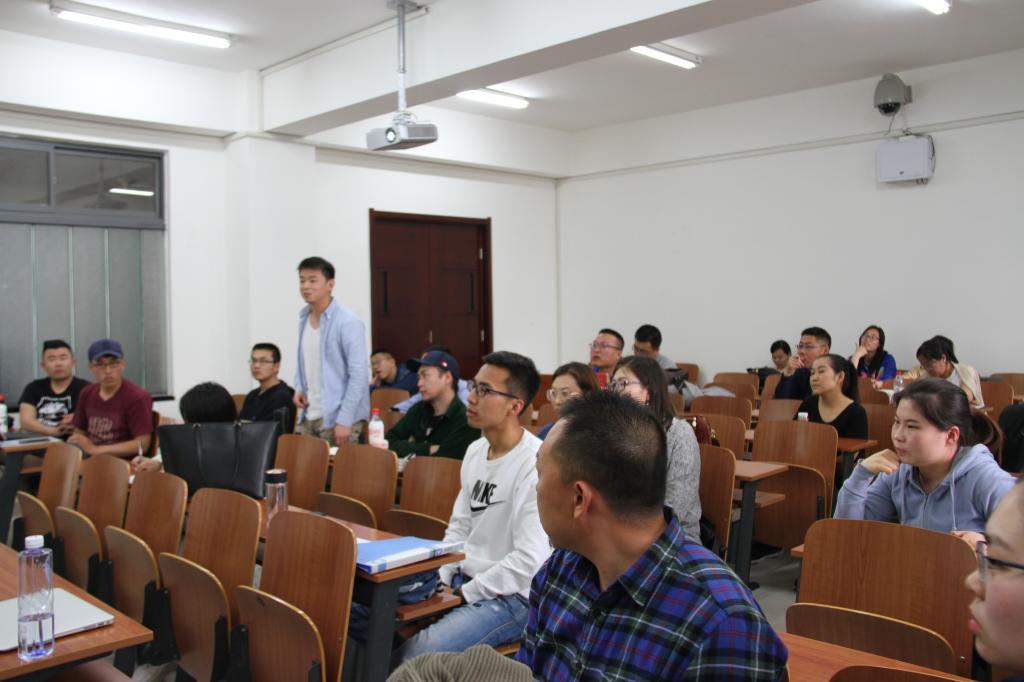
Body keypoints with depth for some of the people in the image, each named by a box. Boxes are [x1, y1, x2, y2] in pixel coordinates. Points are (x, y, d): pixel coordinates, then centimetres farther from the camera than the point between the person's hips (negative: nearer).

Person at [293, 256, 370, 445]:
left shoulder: (348, 322, -13)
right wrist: (299, 388, 3)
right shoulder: (303, 319, 10)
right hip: (309, 417, 7)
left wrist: (344, 420, -19)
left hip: (337, 418, -7)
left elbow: (358, 373, -16)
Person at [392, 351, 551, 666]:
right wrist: (440, 579, 2)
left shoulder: (537, 464, -21)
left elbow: (530, 561, -24)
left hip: (512, 597, -8)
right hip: (463, 579, 8)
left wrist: (465, 594, -16)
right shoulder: (475, 451, 8)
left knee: (411, 658, -24)